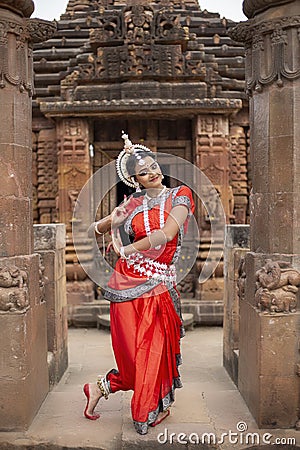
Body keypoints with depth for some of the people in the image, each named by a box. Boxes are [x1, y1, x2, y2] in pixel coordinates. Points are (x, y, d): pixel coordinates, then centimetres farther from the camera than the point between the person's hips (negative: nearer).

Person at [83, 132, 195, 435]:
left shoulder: (180, 194, 4)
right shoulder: (133, 204, 11)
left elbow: (166, 234, -10)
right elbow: (95, 229, 15)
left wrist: (126, 250, -3)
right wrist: (109, 223, -8)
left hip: (160, 287, 0)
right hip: (129, 285, 0)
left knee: (154, 353, 2)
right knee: (138, 356, 0)